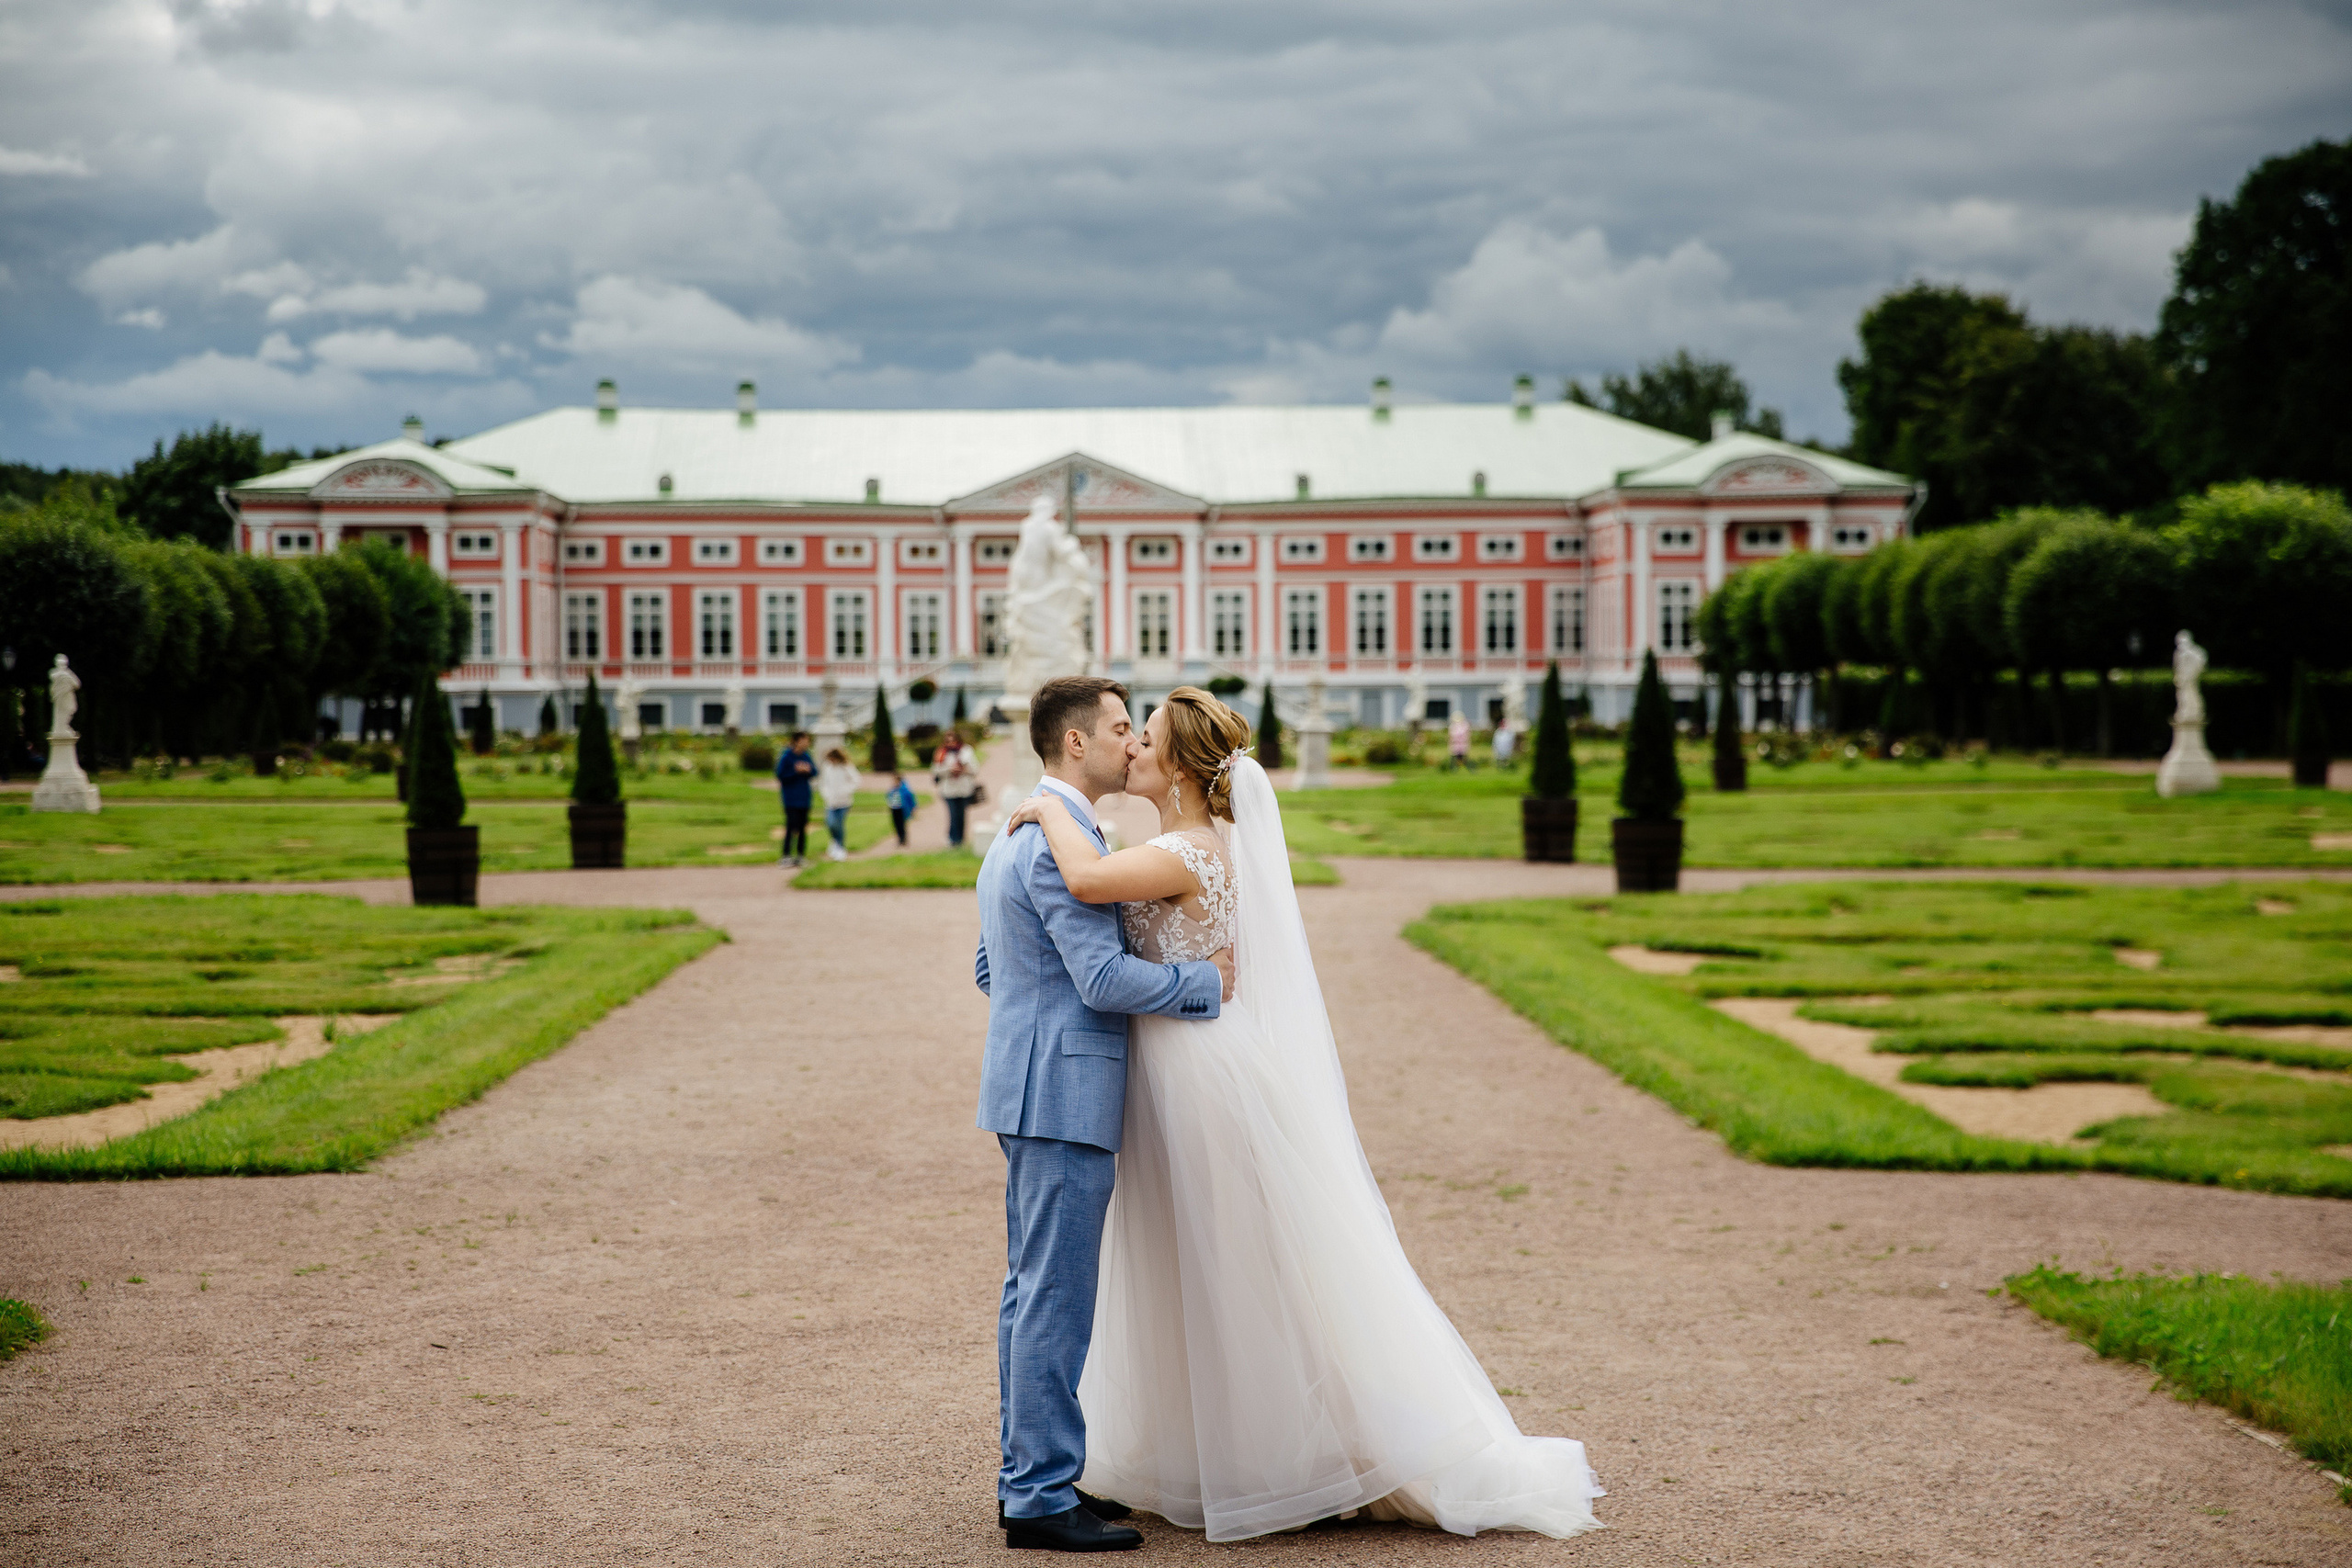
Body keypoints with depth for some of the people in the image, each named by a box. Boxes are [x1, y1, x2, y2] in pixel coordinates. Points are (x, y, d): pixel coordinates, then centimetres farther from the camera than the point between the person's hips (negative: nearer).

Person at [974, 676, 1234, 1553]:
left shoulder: (1015, 838, 17)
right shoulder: (1066, 842, -16)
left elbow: (989, 971, 24)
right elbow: (1105, 978, -21)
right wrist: (1207, 984, -10)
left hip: (1028, 1092, 11)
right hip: (1066, 1094, -11)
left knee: (1033, 1291, 13)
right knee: (1056, 1298, -7)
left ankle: (1028, 1476, 20)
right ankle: (1042, 1500, -4)